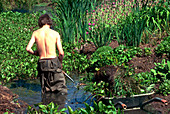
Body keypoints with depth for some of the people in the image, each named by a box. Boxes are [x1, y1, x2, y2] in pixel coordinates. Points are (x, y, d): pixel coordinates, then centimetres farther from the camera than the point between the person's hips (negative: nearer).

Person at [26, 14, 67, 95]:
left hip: (42, 63, 3)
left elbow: (28, 48, -5)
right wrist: (60, 62, 16)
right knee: (61, 88, 2)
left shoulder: (35, 33, 1)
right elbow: (61, 53, -4)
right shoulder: (55, 34, -3)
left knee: (46, 91, 13)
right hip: (54, 61, -2)